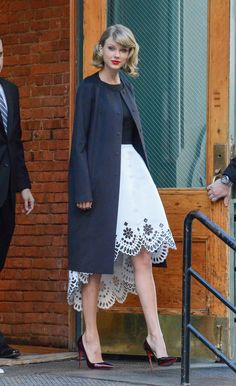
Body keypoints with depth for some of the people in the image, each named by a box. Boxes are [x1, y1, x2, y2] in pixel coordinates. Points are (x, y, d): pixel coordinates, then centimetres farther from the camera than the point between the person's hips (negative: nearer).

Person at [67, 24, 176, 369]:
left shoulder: (126, 88, 15)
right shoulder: (90, 88, -4)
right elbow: (79, 141, -8)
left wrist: (143, 176, 15)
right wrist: (83, 190, -15)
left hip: (131, 173, 6)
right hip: (100, 176, -6)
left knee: (142, 256, -1)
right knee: (96, 256, 0)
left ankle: (155, 336, -2)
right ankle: (90, 337, 8)